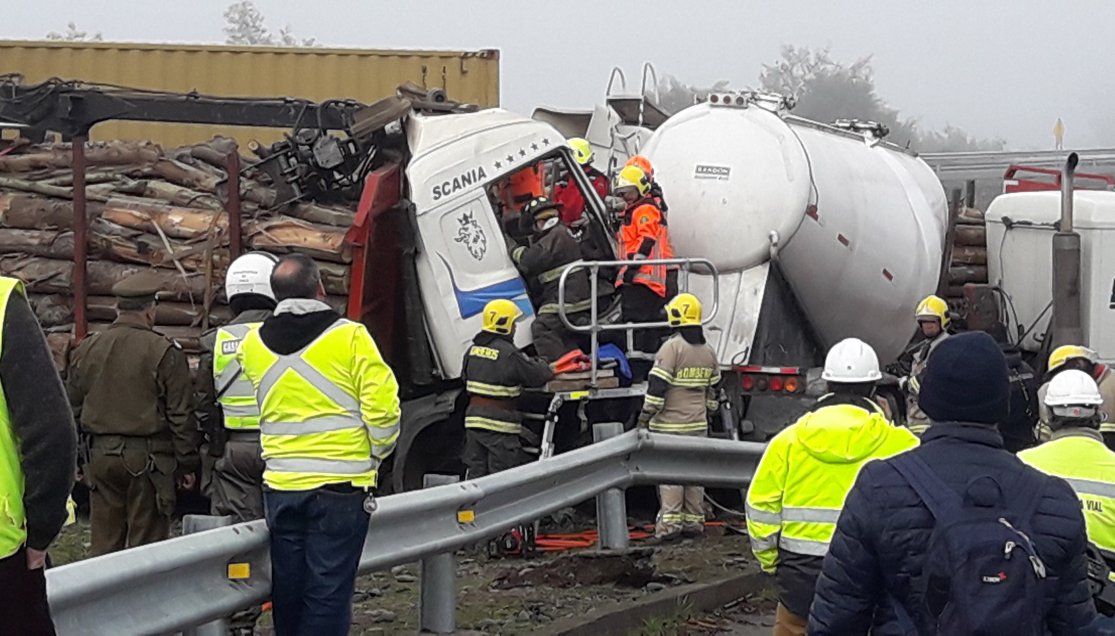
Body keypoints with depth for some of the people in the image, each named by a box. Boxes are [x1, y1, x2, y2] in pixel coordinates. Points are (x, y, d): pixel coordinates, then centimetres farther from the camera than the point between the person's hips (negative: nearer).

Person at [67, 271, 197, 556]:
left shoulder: (86, 349, 6)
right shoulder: (164, 353, -9)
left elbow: (72, 407, 13)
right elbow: (180, 415, -8)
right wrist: (187, 462, 1)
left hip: (101, 454, 5)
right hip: (148, 457, -4)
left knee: (105, 543, 10)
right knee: (146, 544, 1)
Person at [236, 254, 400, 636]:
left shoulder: (252, 345, 5)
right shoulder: (350, 337, -10)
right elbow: (382, 407, -11)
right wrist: (377, 454, 5)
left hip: (280, 488, 4)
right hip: (340, 486, -4)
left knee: (288, 586, 15)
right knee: (329, 589, -1)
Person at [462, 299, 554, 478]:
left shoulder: (473, 350, 7)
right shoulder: (508, 354, -16)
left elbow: (465, 377, 18)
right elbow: (537, 375, -9)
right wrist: (548, 369, 11)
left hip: (473, 419, 7)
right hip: (499, 423, -7)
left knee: (476, 471, 12)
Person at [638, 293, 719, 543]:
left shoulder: (672, 347, -14)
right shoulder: (708, 352, 9)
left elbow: (658, 384, -16)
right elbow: (713, 388, 18)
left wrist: (646, 414, -9)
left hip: (670, 423, -7)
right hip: (698, 424, 7)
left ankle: (669, 523, -8)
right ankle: (694, 521, 16)